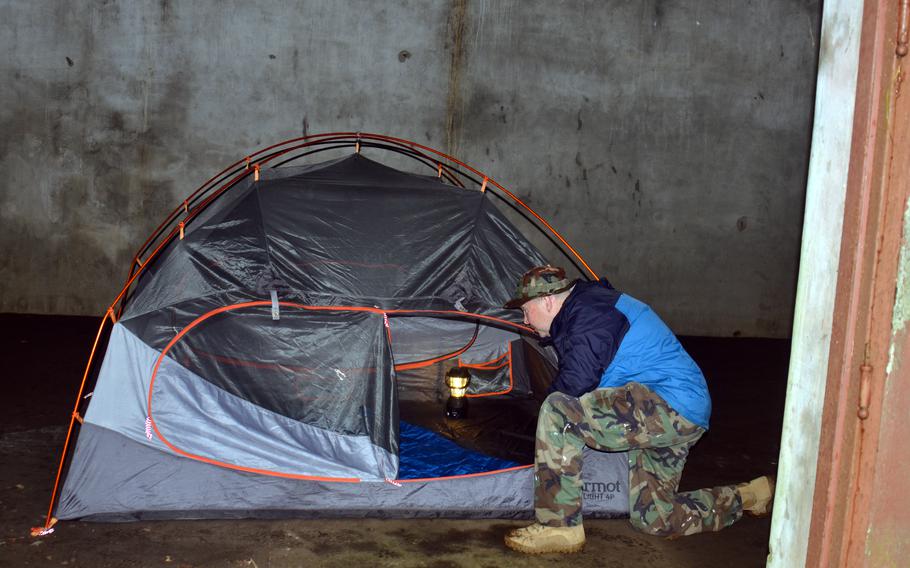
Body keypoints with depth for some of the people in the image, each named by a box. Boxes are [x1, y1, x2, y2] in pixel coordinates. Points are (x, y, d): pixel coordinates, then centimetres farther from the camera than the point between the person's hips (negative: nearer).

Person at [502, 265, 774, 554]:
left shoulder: (588, 313, -14)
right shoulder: (590, 306, 19)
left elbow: (576, 383, -21)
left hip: (671, 405, -11)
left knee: (558, 413, -23)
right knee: (654, 520, 16)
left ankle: (559, 527, -18)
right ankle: (753, 495, 26)